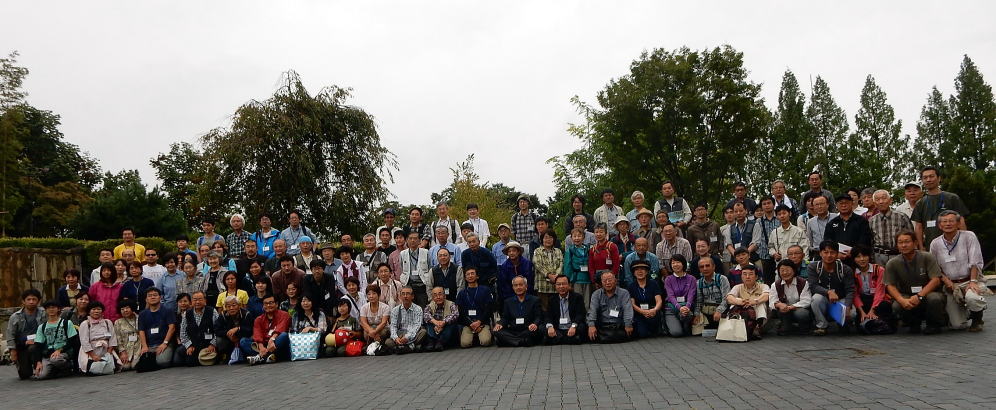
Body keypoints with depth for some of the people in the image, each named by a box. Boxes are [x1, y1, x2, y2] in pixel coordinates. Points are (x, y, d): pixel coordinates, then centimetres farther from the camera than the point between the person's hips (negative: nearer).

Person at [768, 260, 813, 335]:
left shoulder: (803, 283, -7)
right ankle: (785, 327, -5)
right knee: (782, 309, -31)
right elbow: (772, 302, -11)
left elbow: (806, 301, -18)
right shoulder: (776, 285, 1)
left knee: (800, 313, -35)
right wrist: (779, 304, -36)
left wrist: (791, 307, -32)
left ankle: (804, 327, 0)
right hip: (785, 315, 2)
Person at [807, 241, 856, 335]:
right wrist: (828, 292, -35)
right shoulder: (813, 267, -7)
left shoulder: (846, 269, -6)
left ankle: (843, 325, 11)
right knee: (816, 297, -34)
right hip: (823, 301, 0)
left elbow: (850, 290, -13)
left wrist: (847, 307, -32)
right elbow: (813, 286, -17)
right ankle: (822, 326, -12)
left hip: (840, 301, 0)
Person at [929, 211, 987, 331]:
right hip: (950, 284, 2)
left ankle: (977, 319, -2)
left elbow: (975, 262, -8)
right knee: (957, 325, -9)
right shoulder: (935, 244, 3)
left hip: (969, 281, -2)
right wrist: (945, 279, -9)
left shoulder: (969, 236, -3)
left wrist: (973, 282, -18)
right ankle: (967, 313, 31)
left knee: (972, 298, -38)